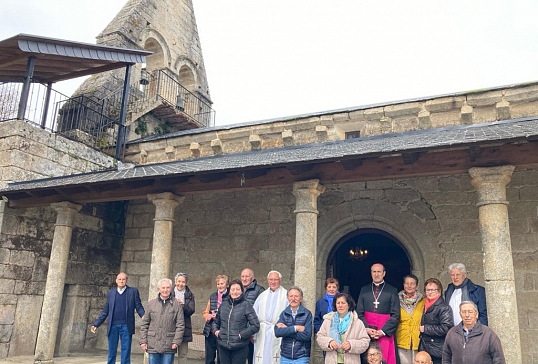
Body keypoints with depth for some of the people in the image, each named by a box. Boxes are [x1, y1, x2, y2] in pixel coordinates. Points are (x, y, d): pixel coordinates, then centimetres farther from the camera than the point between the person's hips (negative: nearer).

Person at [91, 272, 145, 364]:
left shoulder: (133, 291, 5)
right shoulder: (111, 292, 12)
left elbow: (139, 307, 0)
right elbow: (105, 311, 14)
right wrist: (96, 324, 7)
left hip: (126, 326, -2)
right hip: (113, 326, 2)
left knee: (126, 351, 1)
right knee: (111, 352, 7)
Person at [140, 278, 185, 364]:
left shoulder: (177, 305, 0)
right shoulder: (151, 304, 7)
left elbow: (180, 325, -1)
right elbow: (144, 324, 9)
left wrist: (176, 341, -9)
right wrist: (143, 341, 3)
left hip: (169, 346, -2)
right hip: (153, 344, 2)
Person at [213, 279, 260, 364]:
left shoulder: (246, 305, -6)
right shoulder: (224, 304, 8)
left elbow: (256, 325, -8)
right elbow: (216, 321, 22)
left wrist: (241, 335, -13)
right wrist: (215, 330, 3)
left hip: (240, 348, -4)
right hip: (223, 346, 4)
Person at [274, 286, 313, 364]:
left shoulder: (307, 314, -5)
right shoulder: (284, 313, 4)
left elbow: (307, 335, -15)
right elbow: (277, 332, -10)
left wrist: (286, 329, -12)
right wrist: (295, 328, -18)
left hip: (301, 357, -3)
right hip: (285, 357, 3)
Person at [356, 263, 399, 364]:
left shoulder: (392, 291, 2)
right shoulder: (364, 290, 9)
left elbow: (395, 315, -3)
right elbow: (359, 312, 6)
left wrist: (383, 331, -11)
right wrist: (366, 329, -9)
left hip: (385, 333, -2)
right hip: (366, 332, 2)